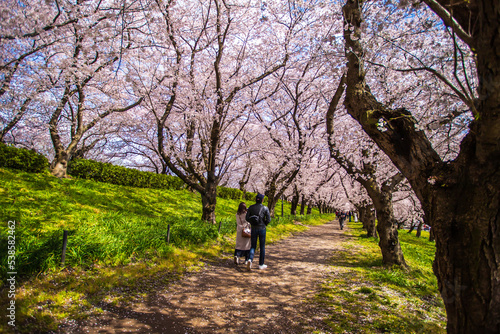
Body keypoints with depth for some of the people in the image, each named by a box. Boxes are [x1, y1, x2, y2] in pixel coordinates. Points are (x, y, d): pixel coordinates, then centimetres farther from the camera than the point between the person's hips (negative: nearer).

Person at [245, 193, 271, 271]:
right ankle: (261, 264, 19)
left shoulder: (251, 207, -1)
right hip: (262, 229, -2)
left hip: (253, 229, 2)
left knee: (253, 246, 9)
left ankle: (250, 260, -17)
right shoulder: (265, 208, -6)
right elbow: (268, 219, -10)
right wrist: (264, 224, 9)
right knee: (262, 247, 12)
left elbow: (247, 218, -5)